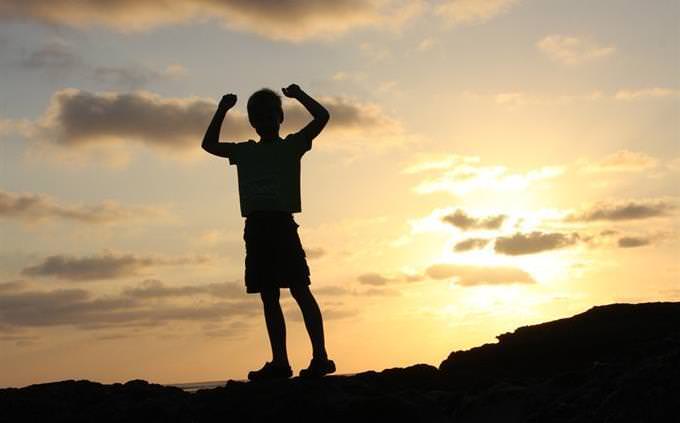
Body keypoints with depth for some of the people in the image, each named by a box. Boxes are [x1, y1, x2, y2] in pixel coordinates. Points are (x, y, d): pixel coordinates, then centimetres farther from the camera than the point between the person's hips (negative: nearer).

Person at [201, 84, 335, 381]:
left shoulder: (292, 145, 10)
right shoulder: (245, 152, 21)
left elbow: (322, 117, 1)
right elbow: (209, 144, 30)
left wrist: (298, 94, 6)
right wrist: (222, 111, 22)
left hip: (282, 223, -5)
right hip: (255, 227, 5)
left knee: (300, 289, -12)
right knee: (268, 297, 4)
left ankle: (320, 356, -15)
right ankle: (279, 362, 7)